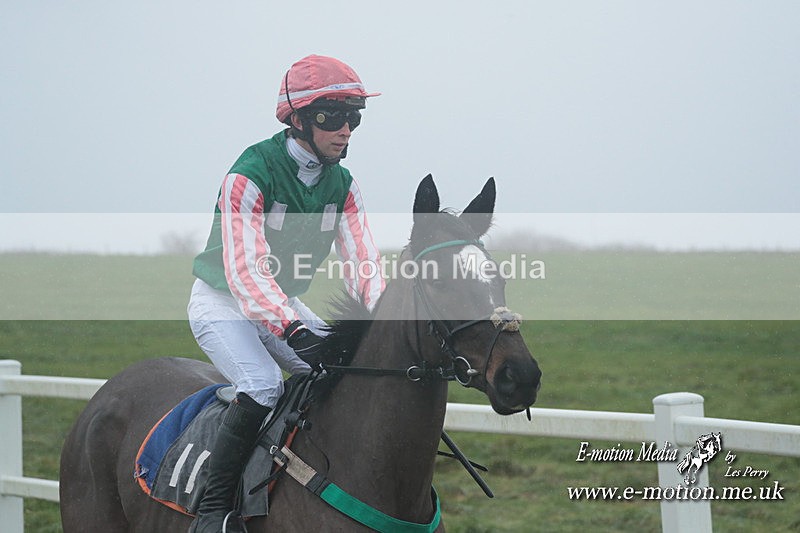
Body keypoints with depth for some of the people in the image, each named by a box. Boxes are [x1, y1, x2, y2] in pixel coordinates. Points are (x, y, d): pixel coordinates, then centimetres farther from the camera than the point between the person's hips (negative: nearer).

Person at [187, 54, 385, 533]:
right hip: (222, 302, -7)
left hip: (285, 304, 7)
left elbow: (363, 259, -11)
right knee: (263, 385, -29)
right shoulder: (249, 175, -26)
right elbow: (244, 269, -36)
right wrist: (293, 330, -50)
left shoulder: (342, 185, -4)